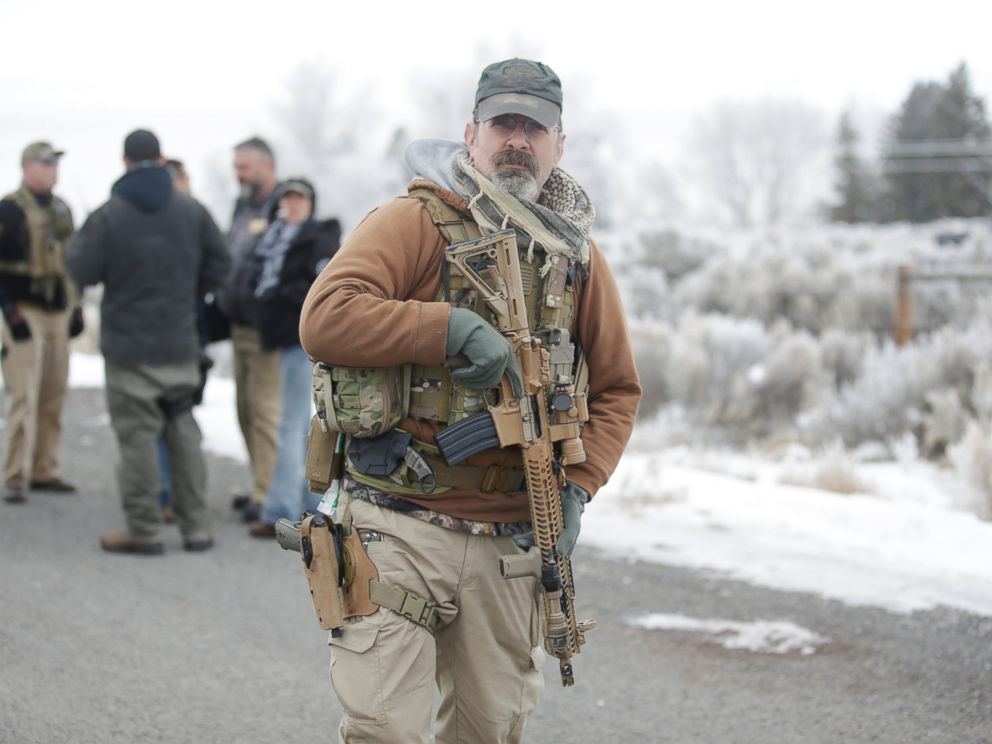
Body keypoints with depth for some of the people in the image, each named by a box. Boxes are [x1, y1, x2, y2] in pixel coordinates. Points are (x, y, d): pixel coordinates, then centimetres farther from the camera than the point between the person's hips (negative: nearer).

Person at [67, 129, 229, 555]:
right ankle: (195, 527, 15)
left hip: (130, 347, -4)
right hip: (180, 345, 4)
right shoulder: (192, 211, 1)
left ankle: (143, 531, 4)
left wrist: (76, 244, 13)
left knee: (138, 437, 1)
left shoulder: (108, 217, -11)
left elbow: (83, 271, -8)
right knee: (183, 432, 14)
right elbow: (218, 267, 5)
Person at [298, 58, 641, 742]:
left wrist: (577, 487, 2)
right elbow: (325, 319, -17)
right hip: (401, 528, -4)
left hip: (511, 542, 5)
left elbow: (616, 388, 17)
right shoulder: (415, 224, -4)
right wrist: (452, 326, -22)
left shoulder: (578, 256, 11)